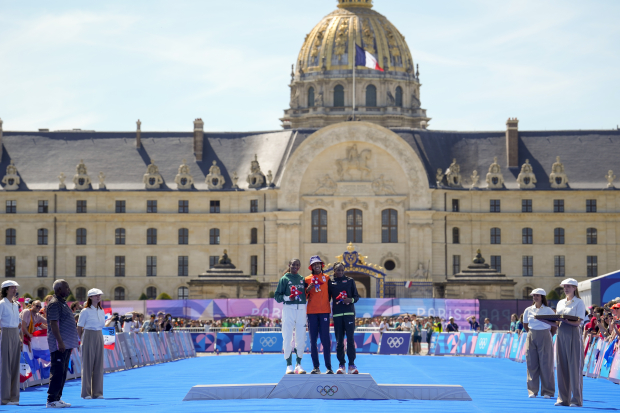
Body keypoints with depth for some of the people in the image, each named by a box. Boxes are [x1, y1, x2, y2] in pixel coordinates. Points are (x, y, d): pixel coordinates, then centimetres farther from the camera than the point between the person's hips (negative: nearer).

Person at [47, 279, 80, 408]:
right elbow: (54, 324, -19)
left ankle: (57, 398, 16)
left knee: (62, 372, 11)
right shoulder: (54, 303, -12)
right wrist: (60, 342, -24)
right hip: (59, 344, -10)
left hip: (66, 344, 10)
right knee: (57, 372, -10)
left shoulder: (62, 303, 19)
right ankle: (51, 400, -8)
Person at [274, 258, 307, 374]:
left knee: (301, 338, 3)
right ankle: (289, 366, 2)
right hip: (288, 309, -3)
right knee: (288, 338, -4)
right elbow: (277, 296, 0)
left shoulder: (302, 279, 14)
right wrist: (288, 297, -15)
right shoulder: (284, 279, 4)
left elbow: (306, 294, 13)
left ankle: (299, 364, 12)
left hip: (301, 310, 3)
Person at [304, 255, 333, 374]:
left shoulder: (327, 278, 10)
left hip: (324, 311, -1)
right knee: (313, 340, 0)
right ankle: (316, 367, 3)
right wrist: (308, 289, -10)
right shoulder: (307, 279, 10)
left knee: (325, 339, -6)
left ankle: (328, 366, -6)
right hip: (312, 311, 1)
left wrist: (326, 302, 2)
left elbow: (330, 293, 14)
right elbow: (304, 296, 8)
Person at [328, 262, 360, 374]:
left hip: (349, 312, -1)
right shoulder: (331, 282, 11)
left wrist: (351, 300, -11)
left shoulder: (350, 281, 10)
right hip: (337, 313, 1)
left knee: (350, 339, -6)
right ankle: (341, 365, 5)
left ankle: (352, 365, -5)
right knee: (339, 340, 1)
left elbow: (357, 296, 10)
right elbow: (328, 298, 14)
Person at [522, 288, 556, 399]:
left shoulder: (548, 310, -3)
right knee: (532, 364, 2)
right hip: (531, 338, 3)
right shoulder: (528, 310, 6)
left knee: (546, 364, -4)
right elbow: (525, 325, 18)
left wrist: (548, 335, 3)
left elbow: (555, 326, 2)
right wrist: (532, 334, 12)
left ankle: (547, 392, 2)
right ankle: (532, 391, 8)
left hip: (545, 338, -3)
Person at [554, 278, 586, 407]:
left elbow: (578, 322, -11)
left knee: (574, 366, -7)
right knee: (562, 366, 4)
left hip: (573, 335, -6)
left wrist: (563, 319, -24)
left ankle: (577, 399, -4)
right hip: (561, 335, 6)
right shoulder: (560, 303, 17)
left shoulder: (579, 302, -2)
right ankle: (563, 398, 8)